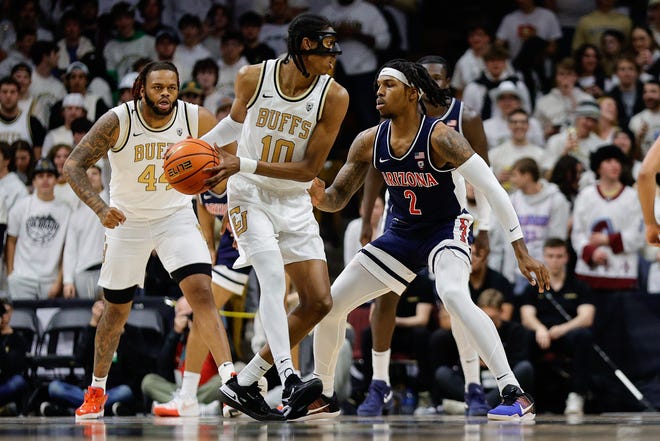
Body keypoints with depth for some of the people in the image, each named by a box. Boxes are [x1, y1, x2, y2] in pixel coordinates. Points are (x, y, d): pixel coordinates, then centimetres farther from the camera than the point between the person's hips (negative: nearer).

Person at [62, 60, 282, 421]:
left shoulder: (196, 119, -15)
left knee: (201, 293, -20)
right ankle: (96, 391, 32)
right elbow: (73, 165, -20)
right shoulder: (118, 121, -20)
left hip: (176, 216, 0)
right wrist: (101, 209, -34)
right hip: (128, 220, 0)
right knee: (117, 309, 12)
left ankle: (233, 385, -26)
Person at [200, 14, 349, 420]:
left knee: (319, 302, -3)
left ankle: (243, 383, 7)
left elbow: (309, 170, -14)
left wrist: (244, 165, -21)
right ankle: (289, 381, -36)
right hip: (250, 198, -3)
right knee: (274, 279, -26)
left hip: (295, 204, 3)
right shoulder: (253, 78, -9)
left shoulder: (334, 97, -12)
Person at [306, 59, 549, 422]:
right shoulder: (369, 142, -7)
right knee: (331, 303, 3)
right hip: (402, 233, 7)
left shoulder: (439, 136, -24)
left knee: (453, 295, -37)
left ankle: (515, 395, -36)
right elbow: (338, 198, 2)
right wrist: (319, 197, -24)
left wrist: (521, 251, -26)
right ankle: (321, 395, 26)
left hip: (447, 229, -6)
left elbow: (492, 189, -24)